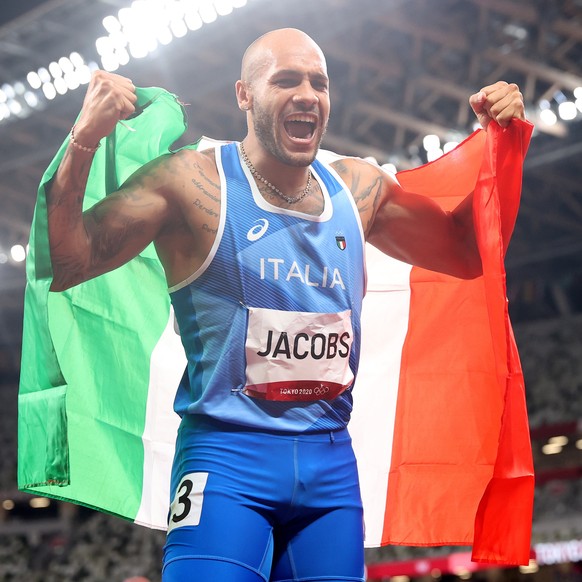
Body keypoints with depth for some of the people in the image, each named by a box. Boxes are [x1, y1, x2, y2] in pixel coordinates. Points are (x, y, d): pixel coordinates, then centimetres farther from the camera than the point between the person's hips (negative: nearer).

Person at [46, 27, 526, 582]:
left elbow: (466, 253, 23)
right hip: (227, 456, -5)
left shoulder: (359, 188, 12)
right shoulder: (191, 182, -5)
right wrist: (83, 142, -21)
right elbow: (62, 264, -10)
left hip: (331, 462, 5)